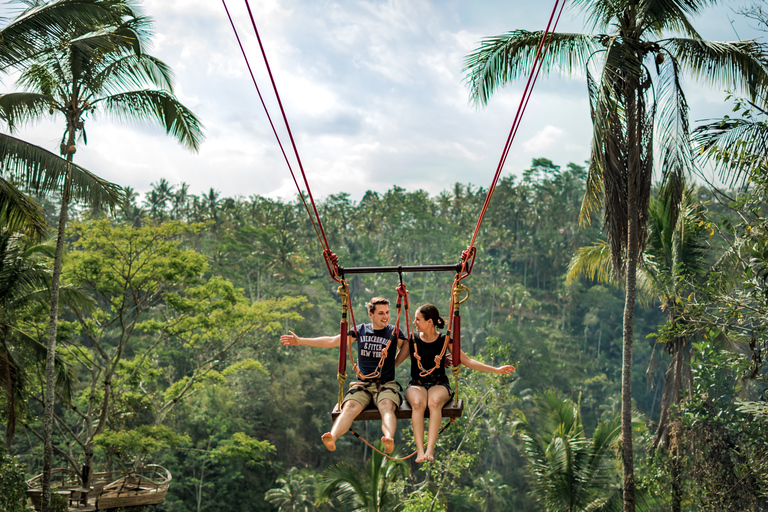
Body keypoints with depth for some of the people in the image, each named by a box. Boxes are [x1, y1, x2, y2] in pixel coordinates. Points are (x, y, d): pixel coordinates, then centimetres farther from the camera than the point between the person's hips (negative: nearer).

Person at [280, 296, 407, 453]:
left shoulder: (394, 332, 10)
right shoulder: (360, 330, 14)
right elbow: (331, 341, 14)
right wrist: (300, 341, 12)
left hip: (386, 383, -1)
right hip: (362, 383, 2)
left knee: (387, 407, -35)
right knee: (349, 407, -30)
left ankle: (389, 439, -62)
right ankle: (332, 438, -55)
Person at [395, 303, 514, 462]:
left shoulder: (444, 340, 3)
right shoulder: (412, 339, 6)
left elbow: (467, 361, 5)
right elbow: (395, 361, 12)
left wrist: (496, 370, 0)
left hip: (439, 385, 0)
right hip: (416, 385, 0)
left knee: (434, 401, -37)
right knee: (418, 402, -36)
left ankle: (430, 450, -42)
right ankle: (419, 451, -42)